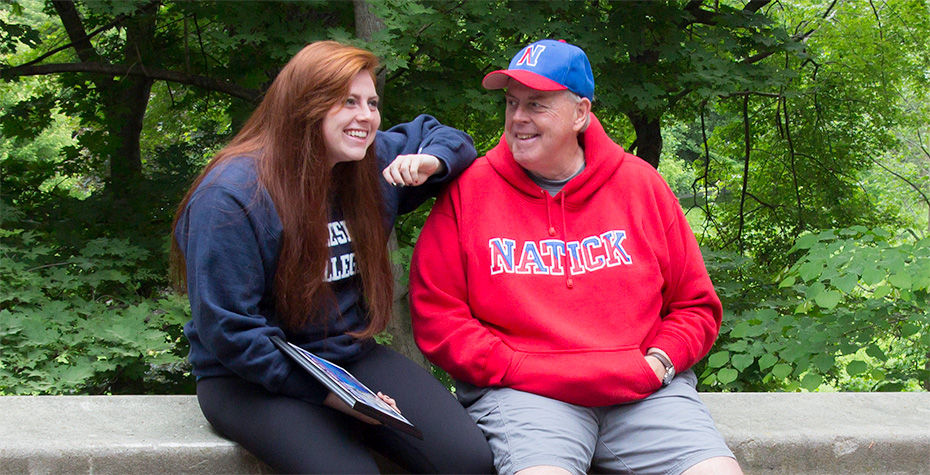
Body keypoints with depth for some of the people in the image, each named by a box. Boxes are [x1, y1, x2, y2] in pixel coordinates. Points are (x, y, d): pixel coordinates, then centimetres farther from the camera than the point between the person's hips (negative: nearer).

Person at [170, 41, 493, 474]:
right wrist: (325, 393, -21)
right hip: (250, 379, -6)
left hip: (351, 356, 6)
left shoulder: (374, 165, 4)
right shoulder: (232, 197, -16)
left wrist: (431, 161, -3)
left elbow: (439, 135, 24)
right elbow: (228, 331, -16)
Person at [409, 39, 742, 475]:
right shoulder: (468, 190, 5)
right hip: (521, 392, -2)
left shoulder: (639, 183, 11)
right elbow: (436, 318, 2)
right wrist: (518, 370, -9)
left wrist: (658, 363, -3)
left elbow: (696, 306, 15)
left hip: (642, 389, 2)